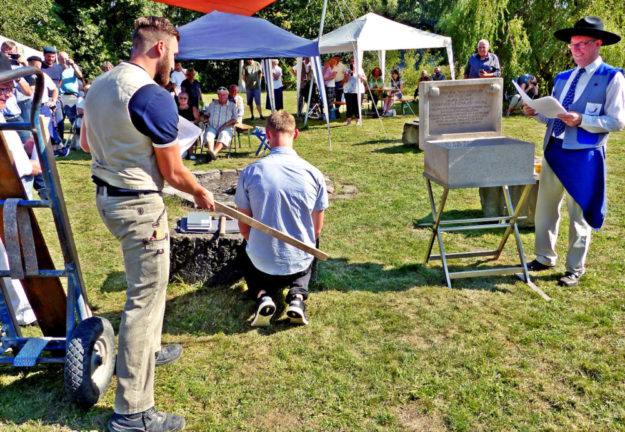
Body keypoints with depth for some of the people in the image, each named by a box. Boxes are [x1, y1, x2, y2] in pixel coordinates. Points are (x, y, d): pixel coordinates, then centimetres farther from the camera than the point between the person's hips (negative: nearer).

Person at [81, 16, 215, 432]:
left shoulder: (98, 85, 8)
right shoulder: (155, 97, -20)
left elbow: (86, 142, 21)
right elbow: (173, 171, -15)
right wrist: (201, 193, 3)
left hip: (106, 196, 10)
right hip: (139, 206, -10)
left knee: (148, 283, 26)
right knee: (145, 296, -2)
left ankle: (148, 350, 46)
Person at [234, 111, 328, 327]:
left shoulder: (250, 173, -13)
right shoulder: (313, 174, -11)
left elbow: (244, 227, -3)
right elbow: (317, 229, 0)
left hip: (262, 262, -1)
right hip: (299, 262, 1)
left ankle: (262, 295, 3)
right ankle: (297, 295, 3)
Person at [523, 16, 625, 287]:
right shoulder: (562, 78, 14)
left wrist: (581, 120, -22)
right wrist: (537, 113, -1)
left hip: (584, 156, -6)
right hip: (553, 152, 6)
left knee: (579, 216, 4)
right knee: (545, 208, 13)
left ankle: (575, 269, 20)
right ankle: (545, 258, 30)